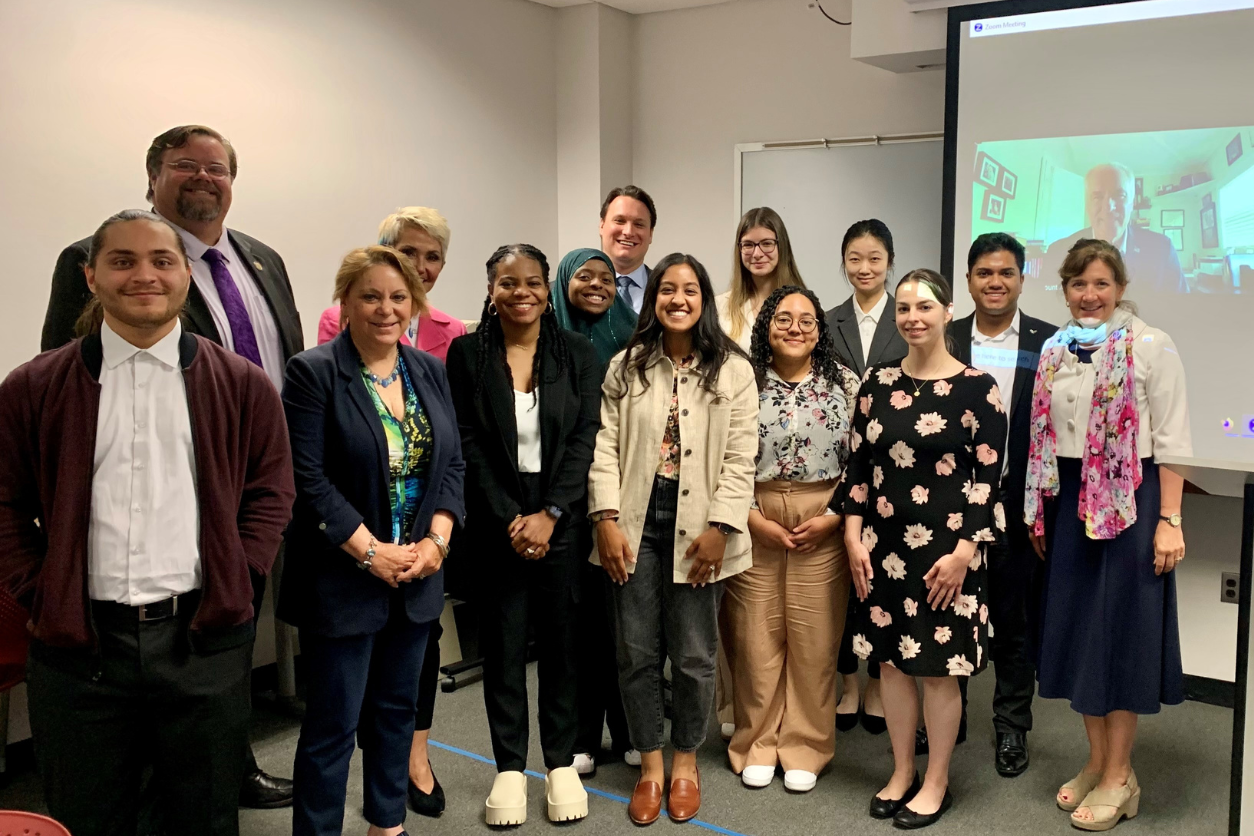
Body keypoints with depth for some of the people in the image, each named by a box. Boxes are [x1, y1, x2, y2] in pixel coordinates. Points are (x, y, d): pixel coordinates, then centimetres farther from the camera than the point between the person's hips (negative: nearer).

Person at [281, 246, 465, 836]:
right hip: (343, 580, -6)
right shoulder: (313, 373, -10)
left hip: (417, 573, 6)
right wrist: (372, 552, -17)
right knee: (333, 725, 3)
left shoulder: (430, 371, 7)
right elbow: (309, 480, -15)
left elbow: (451, 463, 7)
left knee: (396, 709, 18)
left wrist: (437, 539, -7)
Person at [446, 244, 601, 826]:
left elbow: (585, 439, -2)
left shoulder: (577, 353, 3)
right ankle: (510, 767, 20)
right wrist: (509, 519, -10)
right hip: (496, 521, 0)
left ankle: (562, 762, 22)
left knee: (560, 641, 7)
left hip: (561, 520, 1)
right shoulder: (467, 353, 1)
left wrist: (550, 514, -11)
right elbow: (469, 444, -3)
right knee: (502, 643, 6)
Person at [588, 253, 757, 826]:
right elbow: (606, 446, 2)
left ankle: (685, 762, 27)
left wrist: (719, 528, -11)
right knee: (637, 651, 7)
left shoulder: (733, 370, 0)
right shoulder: (626, 367, 6)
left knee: (694, 653, 6)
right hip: (635, 527, 2)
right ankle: (649, 765, 25)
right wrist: (606, 520, -7)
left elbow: (740, 457, -4)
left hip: (697, 529, -1)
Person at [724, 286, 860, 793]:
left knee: (814, 638, 4)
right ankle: (757, 745, 21)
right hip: (754, 525, 0)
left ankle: (805, 749, 20)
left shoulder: (844, 384, 3)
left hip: (823, 527, 0)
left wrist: (833, 518, -8)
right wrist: (753, 519, -8)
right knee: (756, 637, 4)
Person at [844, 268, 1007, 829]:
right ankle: (902, 772, 28)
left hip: (946, 548, -4)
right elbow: (858, 465, 7)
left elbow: (988, 477, -8)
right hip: (884, 546, 4)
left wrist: (963, 552, -12)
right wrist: (854, 539, 1)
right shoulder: (877, 383, 6)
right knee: (891, 659, 11)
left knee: (940, 666, 5)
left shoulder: (977, 387, -6)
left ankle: (936, 782, 22)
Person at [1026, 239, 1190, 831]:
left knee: (1120, 625, 1)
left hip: (1128, 499, -5)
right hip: (1068, 501, 5)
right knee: (1076, 625, 11)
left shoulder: (1151, 347, -7)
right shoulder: (1055, 351, 8)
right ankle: (1097, 760, 26)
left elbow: (1171, 442, -9)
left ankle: (1119, 776, 14)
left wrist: (1168, 521, -13)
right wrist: (1039, 510, 10)